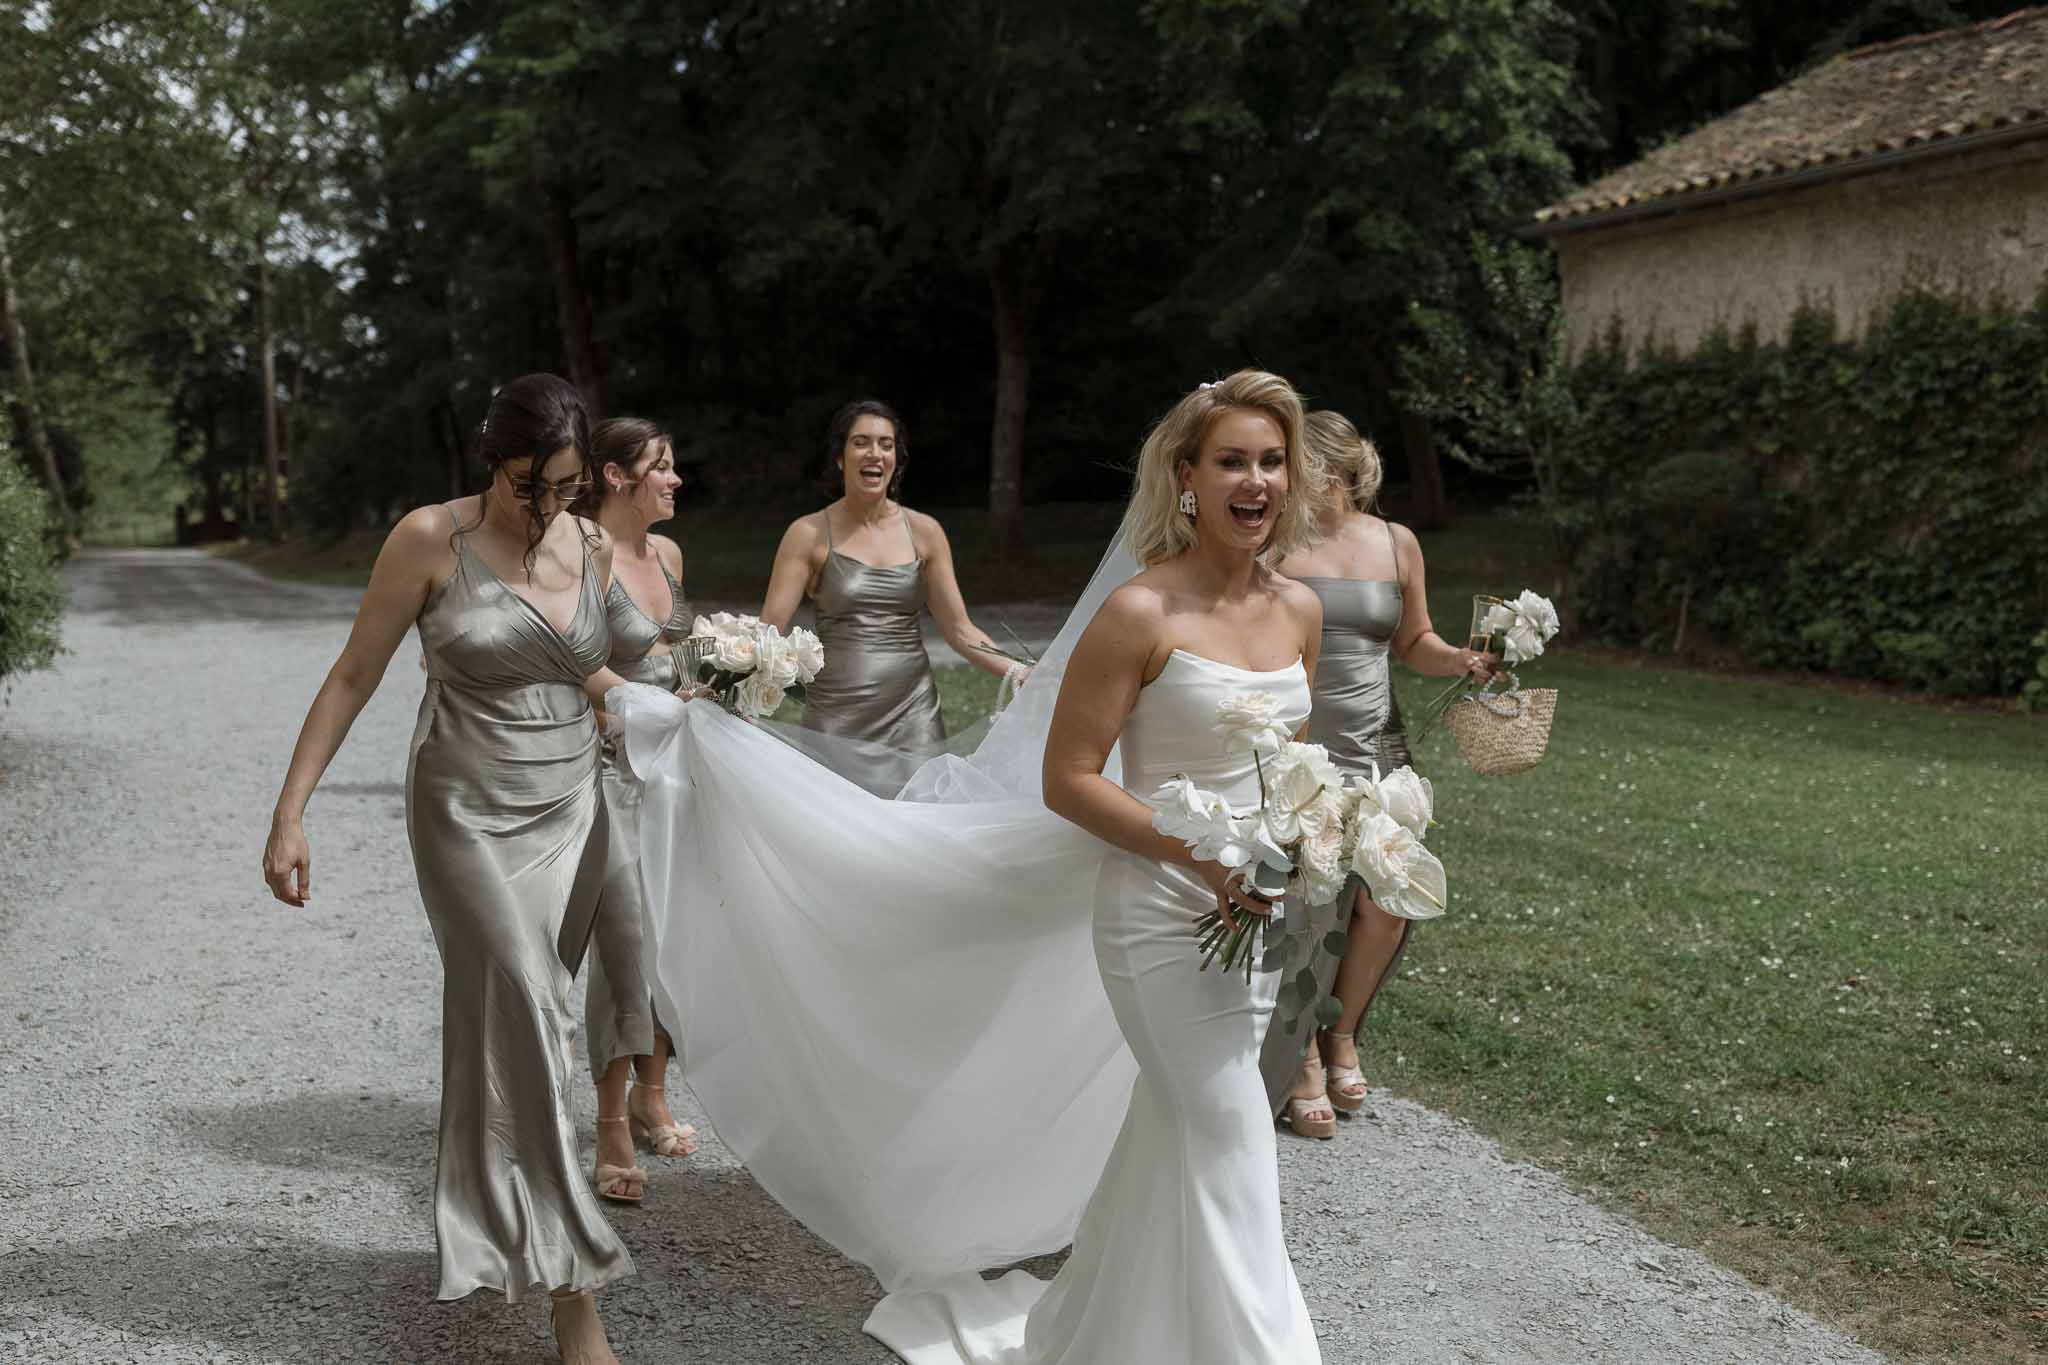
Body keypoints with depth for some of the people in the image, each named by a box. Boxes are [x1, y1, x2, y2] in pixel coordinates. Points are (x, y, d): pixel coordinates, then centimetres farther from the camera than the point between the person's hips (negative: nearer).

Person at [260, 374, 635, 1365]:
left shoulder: (591, 547, 3)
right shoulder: (432, 539, -11)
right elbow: (353, 677, -6)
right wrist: (289, 817, -9)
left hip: (569, 811, 4)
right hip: (468, 814, -4)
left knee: (508, 1023, 11)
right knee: (522, 1024, -9)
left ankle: (485, 1228, 31)